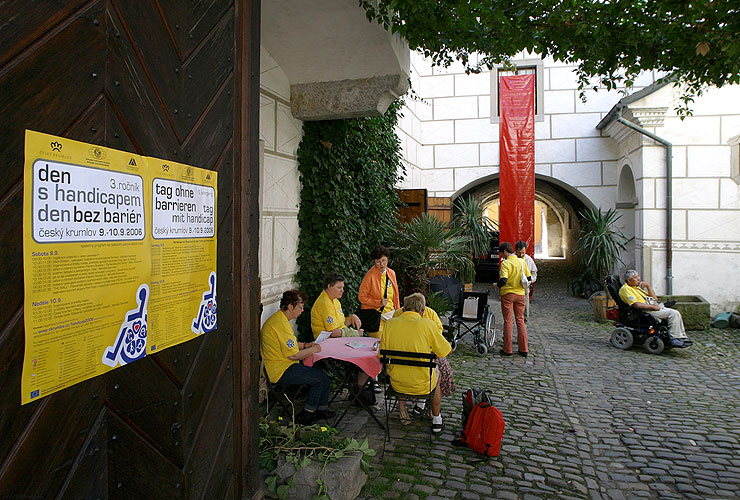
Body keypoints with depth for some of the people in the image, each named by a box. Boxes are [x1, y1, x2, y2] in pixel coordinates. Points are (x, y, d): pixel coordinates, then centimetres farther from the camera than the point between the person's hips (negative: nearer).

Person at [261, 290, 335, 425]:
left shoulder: (278, 318, 12)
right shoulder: (281, 324, -23)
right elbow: (293, 355, -23)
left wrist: (305, 345, 12)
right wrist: (313, 349, -9)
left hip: (280, 366, 11)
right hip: (281, 371, -11)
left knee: (322, 373, 9)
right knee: (321, 377, -10)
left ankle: (322, 409, 16)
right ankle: (306, 416, 2)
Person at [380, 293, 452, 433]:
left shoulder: (390, 323, -7)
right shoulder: (427, 324, -13)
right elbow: (447, 351, -2)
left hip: (397, 384, 2)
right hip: (422, 385, -2)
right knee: (436, 374, 33)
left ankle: (402, 411, 36)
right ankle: (436, 418, 42)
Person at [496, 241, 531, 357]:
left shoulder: (506, 263, -14)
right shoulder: (522, 262, 3)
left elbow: (503, 280, -24)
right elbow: (529, 278, 5)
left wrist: (497, 285, -4)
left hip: (508, 294, -5)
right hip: (520, 294, 5)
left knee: (508, 321, 2)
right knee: (520, 320, 11)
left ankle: (508, 349, 6)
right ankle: (524, 349, 12)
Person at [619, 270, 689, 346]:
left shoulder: (637, 287, 21)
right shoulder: (625, 289, -8)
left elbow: (655, 298, 20)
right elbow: (635, 304, -21)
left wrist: (648, 286, 9)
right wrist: (652, 306, -20)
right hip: (646, 310, -10)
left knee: (676, 314, 1)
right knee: (674, 314, -19)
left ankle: (682, 337, 4)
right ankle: (675, 339, -15)